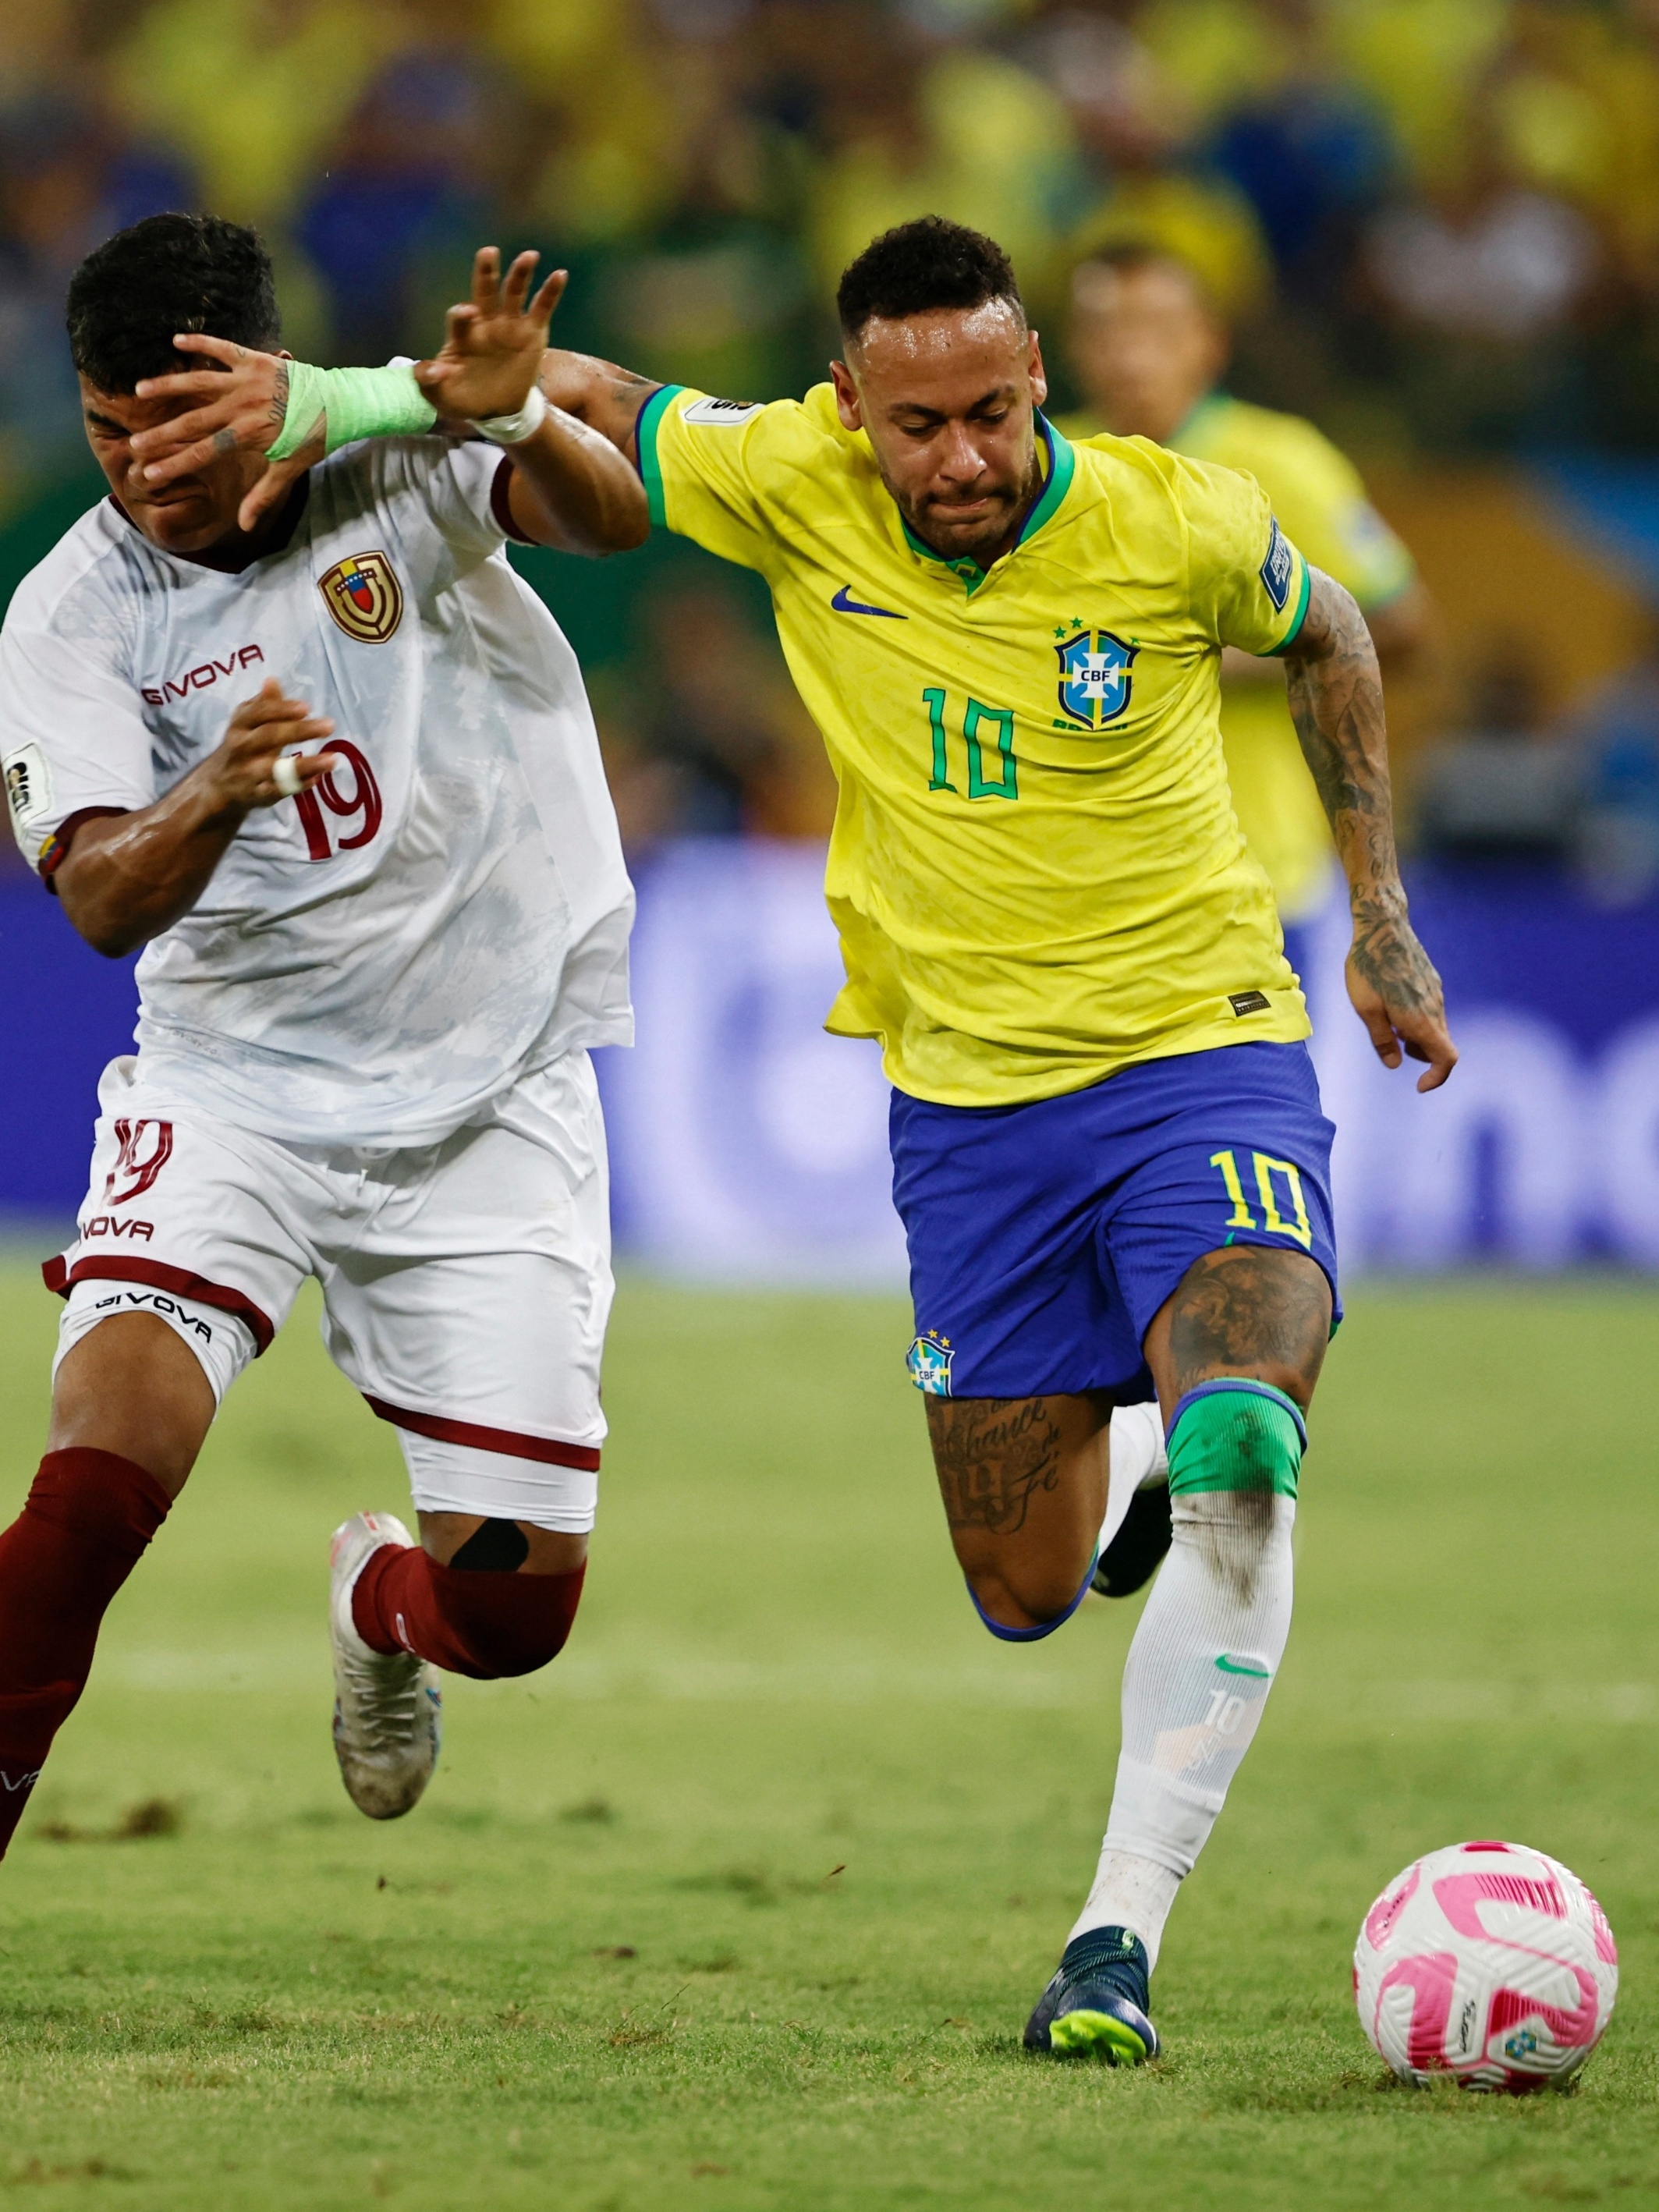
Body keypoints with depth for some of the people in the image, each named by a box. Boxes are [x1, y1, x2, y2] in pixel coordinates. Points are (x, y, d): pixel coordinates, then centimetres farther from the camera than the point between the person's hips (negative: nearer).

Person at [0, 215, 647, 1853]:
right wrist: (218, 790, -40)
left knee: (514, 1605, 0)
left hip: (492, 1103, 1)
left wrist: (515, 418, -48)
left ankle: (379, 1605, 37)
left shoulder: (395, 460, -7)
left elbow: (609, 516, -26)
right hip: (227, 1089, -1)